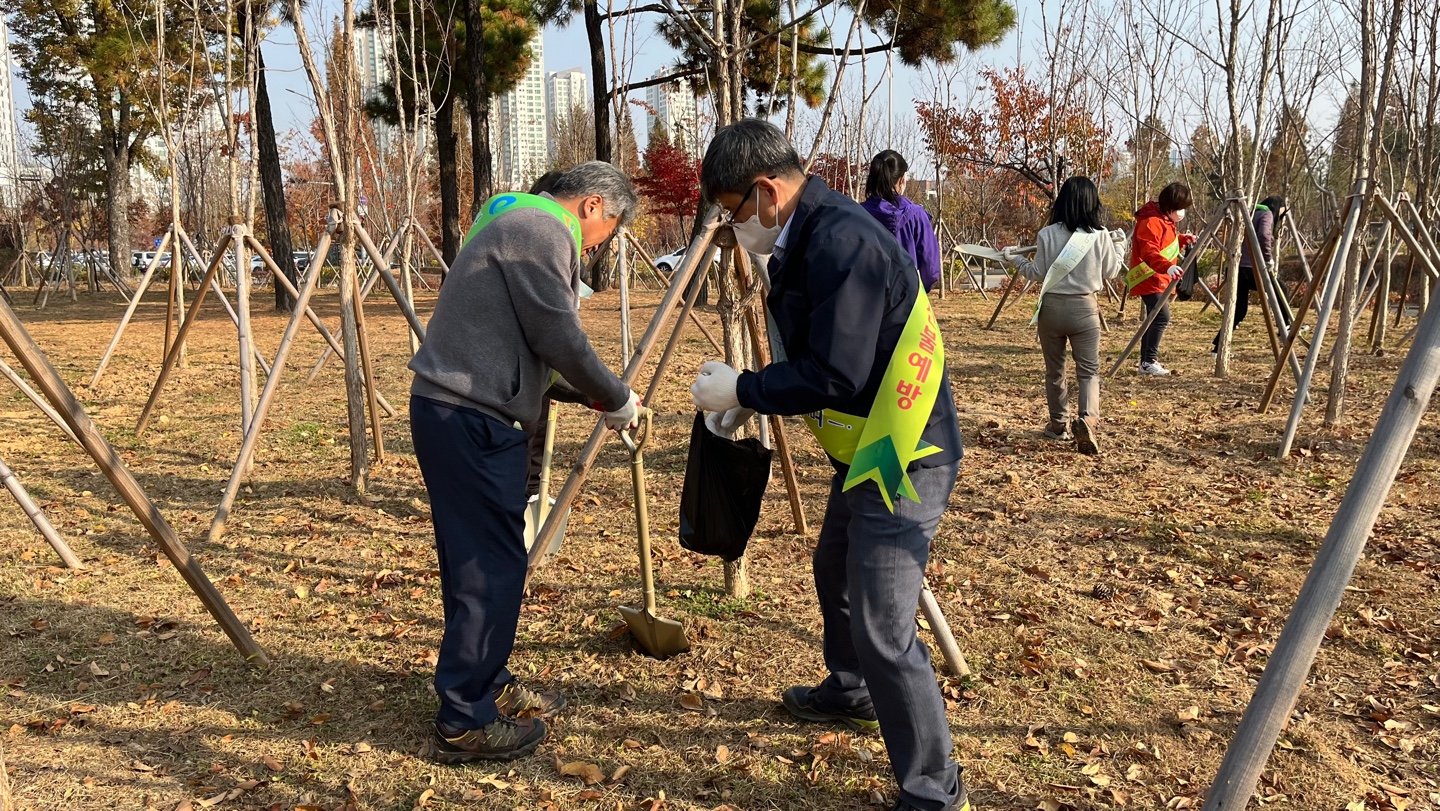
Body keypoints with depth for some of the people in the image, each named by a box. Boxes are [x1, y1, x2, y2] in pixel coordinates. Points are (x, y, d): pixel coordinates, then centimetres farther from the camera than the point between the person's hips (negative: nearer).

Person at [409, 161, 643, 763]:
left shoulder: (520, 222, 22)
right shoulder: (542, 229, -10)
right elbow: (559, 338, -16)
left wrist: (597, 393, 17)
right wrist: (616, 399, -3)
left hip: (460, 410, 11)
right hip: (467, 419, -11)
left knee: (490, 560, 17)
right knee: (489, 567, -5)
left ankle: (488, 687, 29)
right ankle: (463, 723, 4)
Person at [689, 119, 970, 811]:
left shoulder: (844, 243, -24)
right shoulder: (806, 239, 8)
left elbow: (835, 375, -27)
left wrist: (742, 390, -16)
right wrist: (750, 396, 4)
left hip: (905, 460, -11)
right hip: (863, 451, 11)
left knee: (883, 629, -10)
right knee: (836, 573, 27)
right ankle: (851, 693, 52)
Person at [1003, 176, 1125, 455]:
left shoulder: (1047, 234, -9)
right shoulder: (1101, 236, -6)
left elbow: (1037, 273, -2)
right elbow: (1111, 271, 8)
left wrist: (1015, 259, 14)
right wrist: (1119, 248, 26)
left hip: (1051, 307, 0)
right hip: (1084, 308, 0)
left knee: (1054, 369, 15)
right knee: (1089, 370, 5)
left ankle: (1059, 424, 25)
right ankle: (1088, 419, -17)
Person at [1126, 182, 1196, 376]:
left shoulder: (1165, 220, 15)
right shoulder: (1151, 221, -18)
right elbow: (1149, 252, -30)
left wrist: (1182, 240, 13)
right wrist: (1166, 266, -43)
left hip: (1158, 280, 11)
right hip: (1150, 280, -11)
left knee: (1154, 319, 12)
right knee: (1162, 317, -17)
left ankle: (1146, 361, 17)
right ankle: (1149, 361, -14)